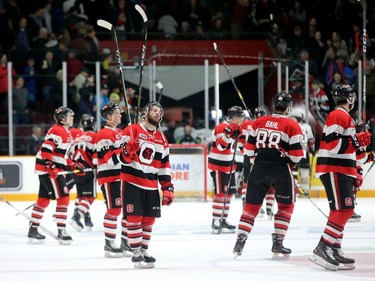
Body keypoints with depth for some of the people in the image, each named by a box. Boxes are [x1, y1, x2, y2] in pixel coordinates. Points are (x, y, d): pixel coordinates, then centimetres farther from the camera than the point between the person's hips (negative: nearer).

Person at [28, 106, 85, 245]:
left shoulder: (66, 133, 18)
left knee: (44, 199, 15)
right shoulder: (57, 131, -15)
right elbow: (46, 148, -23)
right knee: (63, 198, -11)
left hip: (54, 169, 11)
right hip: (48, 168, -11)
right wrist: (51, 166, -28)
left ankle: (33, 230, 22)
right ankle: (61, 232, -12)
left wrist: (74, 165, 20)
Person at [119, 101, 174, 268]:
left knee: (149, 220, 7)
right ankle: (136, 253, -3)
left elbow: (164, 165, 15)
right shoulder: (132, 131, -5)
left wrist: (168, 188, 9)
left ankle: (144, 251, 18)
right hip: (132, 183, -6)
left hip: (151, 186, 6)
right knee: (134, 218, -7)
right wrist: (128, 150, -30)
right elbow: (124, 159, -7)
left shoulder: (161, 139, 13)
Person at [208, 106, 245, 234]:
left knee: (228, 193, 12)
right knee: (220, 193, -11)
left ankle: (223, 220, 21)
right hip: (218, 166, -10)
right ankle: (216, 221, -9)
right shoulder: (222, 127, -18)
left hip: (229, 166, 10)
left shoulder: (235, 128, 13)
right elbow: (221, 145, -29)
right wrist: (229, 133, -37)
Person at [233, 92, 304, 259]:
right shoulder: (292, 126, -5)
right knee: (286, 206, 12)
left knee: (252, 205, 11)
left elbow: (249, 148, 7)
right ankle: (277, 243, 4)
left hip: (259, 168, 3)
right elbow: (296, 154, -6)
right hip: (281, 169, -3)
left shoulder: (259, 122, 7)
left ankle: (240, 242, 3)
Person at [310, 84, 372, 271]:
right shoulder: (338, 116, -10)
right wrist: (357, 141, -22)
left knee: (346, 210, 9)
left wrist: (357, 173, 29)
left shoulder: (346, 118, 24)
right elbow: (332, 144, -21)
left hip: (343, 172, 11)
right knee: (342, 210, -18)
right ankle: (323, 249, -23)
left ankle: (334, 250, 10)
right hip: (333, 170, -11)